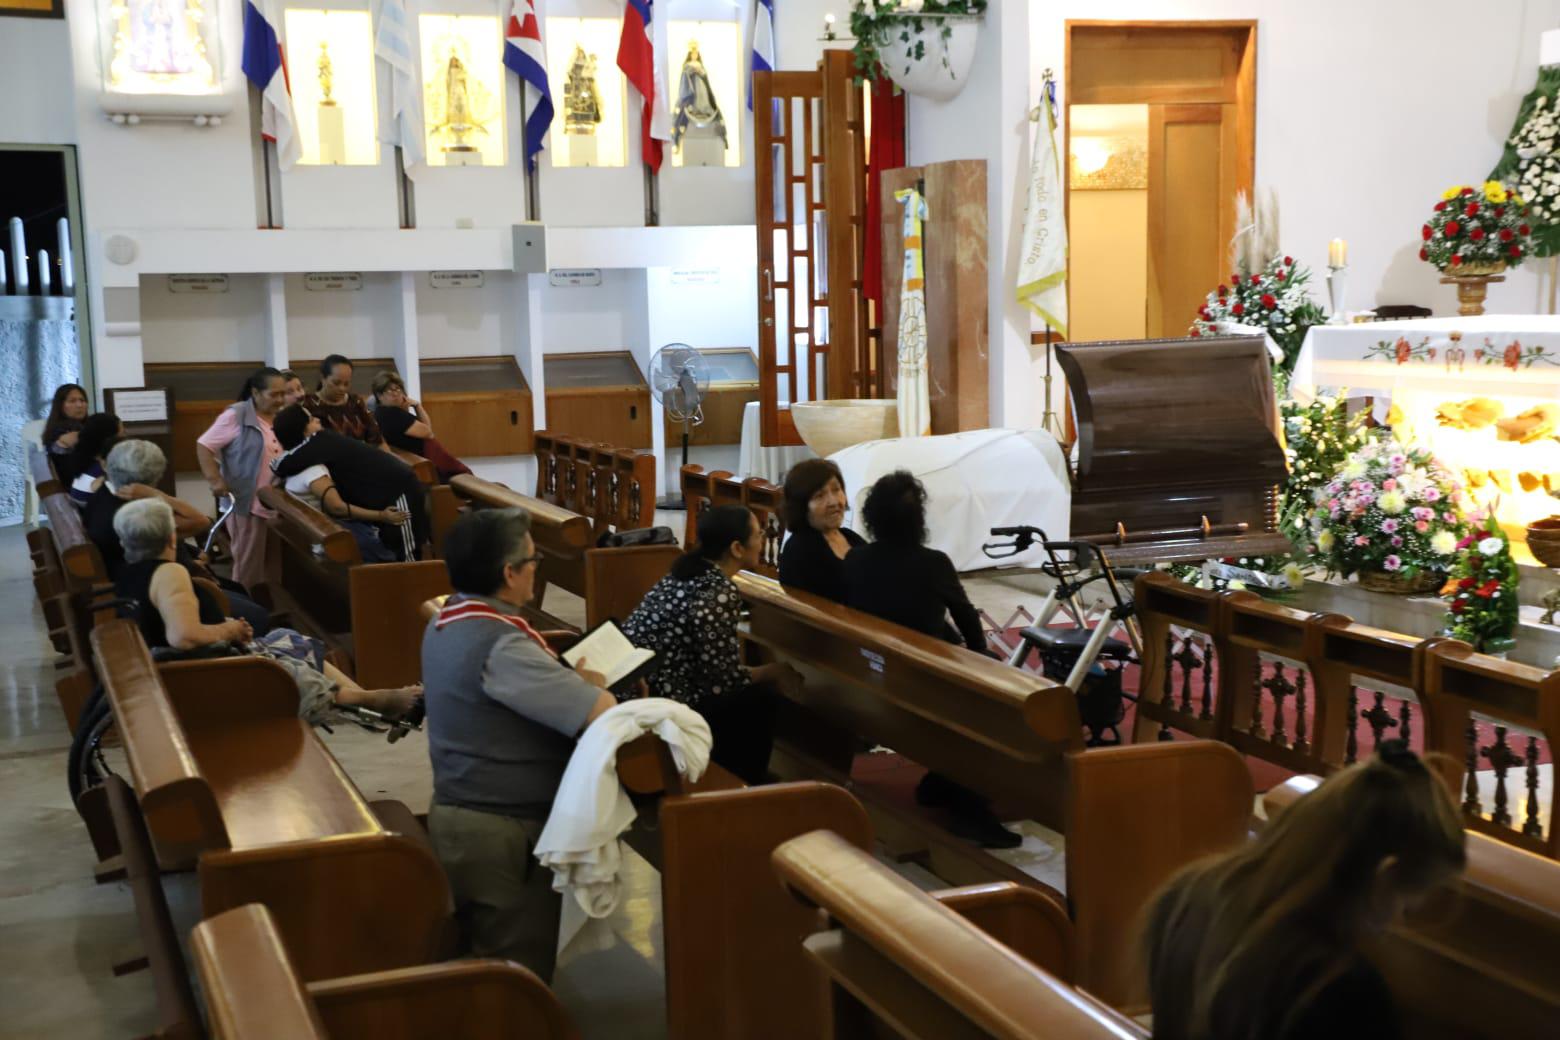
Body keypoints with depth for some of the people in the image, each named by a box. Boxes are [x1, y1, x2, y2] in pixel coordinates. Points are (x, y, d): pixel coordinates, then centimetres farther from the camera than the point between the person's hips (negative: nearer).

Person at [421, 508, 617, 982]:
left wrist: (568, 677, 7)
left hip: (459, 813, 10)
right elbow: (604, 714, -30)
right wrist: (590, 681, -7)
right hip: (505, 830, -9)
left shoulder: (445, 623, 4)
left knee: (486, 968, 23)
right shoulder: (500, 645, -26)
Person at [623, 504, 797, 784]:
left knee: (748, 688, 18)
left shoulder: (689, 570, 7)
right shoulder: (719, 594, -19)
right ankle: (746, 785, 23)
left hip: (630, 686, 9)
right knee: (759, 698, 4)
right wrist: (774, 671, 3)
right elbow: (724, 679, -13)